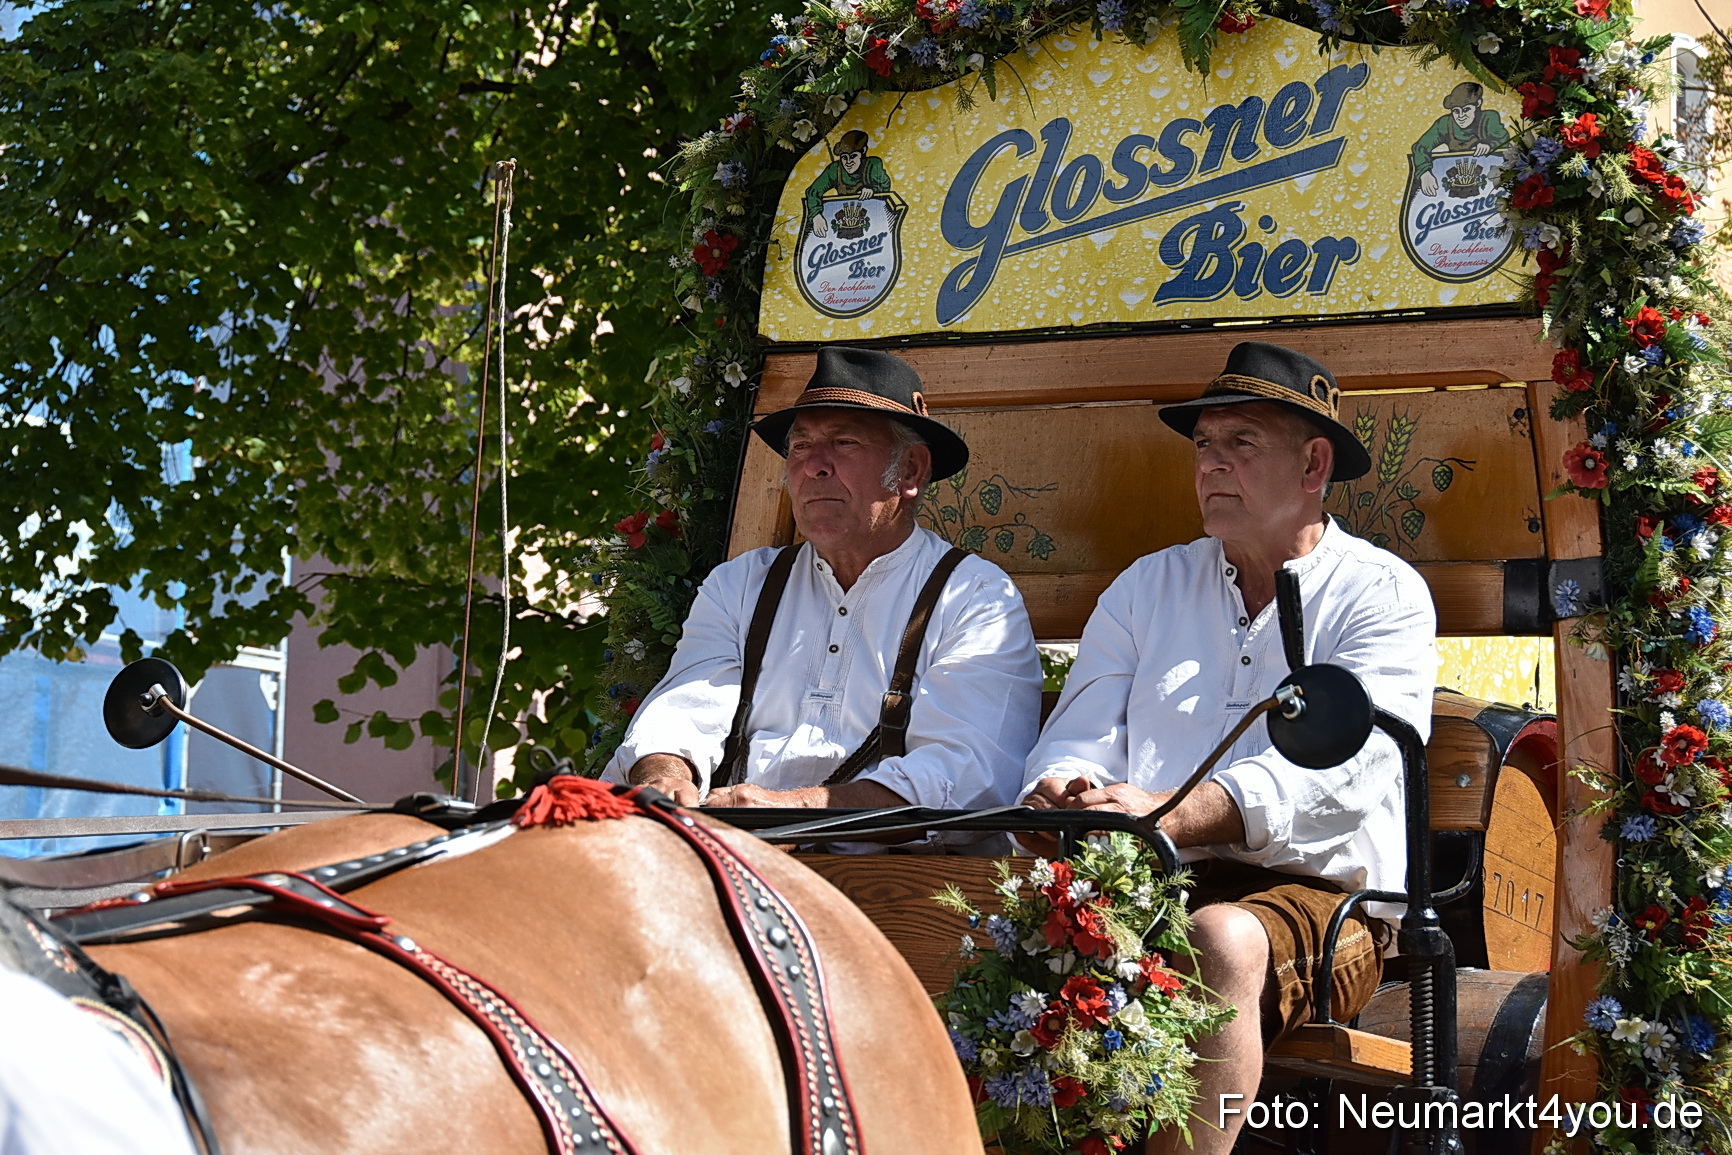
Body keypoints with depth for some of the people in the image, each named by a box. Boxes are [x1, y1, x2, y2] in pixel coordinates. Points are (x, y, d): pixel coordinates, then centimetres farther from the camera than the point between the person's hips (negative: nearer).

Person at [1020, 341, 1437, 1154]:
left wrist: (1172, 813, -29)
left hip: (1312, 894, -3)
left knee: (1221, 941, -37)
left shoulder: (1383, 594, 5)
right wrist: (1062, 797, -15)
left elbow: (1333, 766, -12)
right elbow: (1080, 741, 13)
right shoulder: (1148, 586, 21)